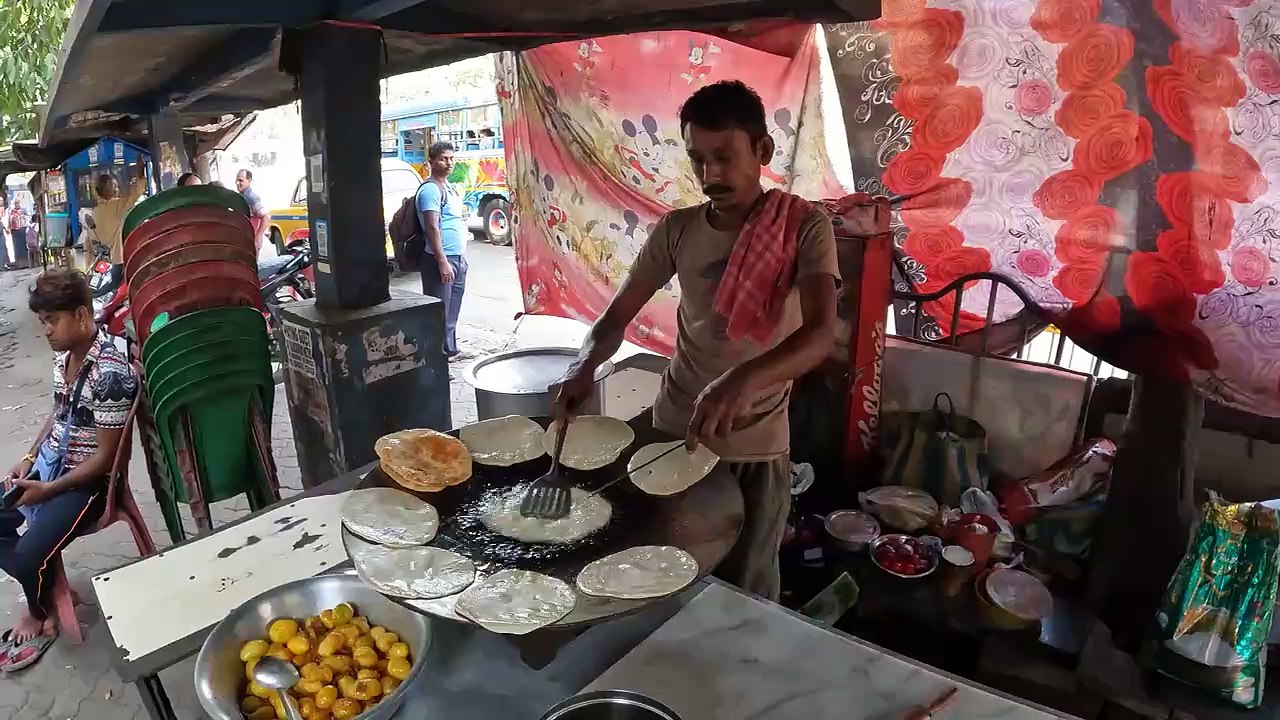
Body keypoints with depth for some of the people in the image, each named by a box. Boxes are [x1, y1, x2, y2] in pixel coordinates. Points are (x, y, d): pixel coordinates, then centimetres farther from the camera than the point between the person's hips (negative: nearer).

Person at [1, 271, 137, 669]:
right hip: (48, 465, 9)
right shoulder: (63, 357, 1)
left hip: (86, 480, -9)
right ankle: (46, 588, 19)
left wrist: (49, 490, -19)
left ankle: (39, 615, 14)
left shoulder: (110, 373, -25)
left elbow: (106, 456, -21)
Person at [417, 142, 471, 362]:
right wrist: (442, 261, -24)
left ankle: (450, 350, 28)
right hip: (441, 260, -10)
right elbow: (432, 227, -20)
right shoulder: (430, 189, -13)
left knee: (452, 309, 17)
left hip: (457, 258, 10)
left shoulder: (449, 187, 16)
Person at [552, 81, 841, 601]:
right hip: (671, 431, 3)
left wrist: (744, 379, -45)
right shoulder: (676, 230, -1)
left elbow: (821, 333, -26)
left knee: (745, 592, 9)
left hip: (755, 445, -3)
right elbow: (618, 315, 2)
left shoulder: (804, 226, -12)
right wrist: (584, 366, -20)